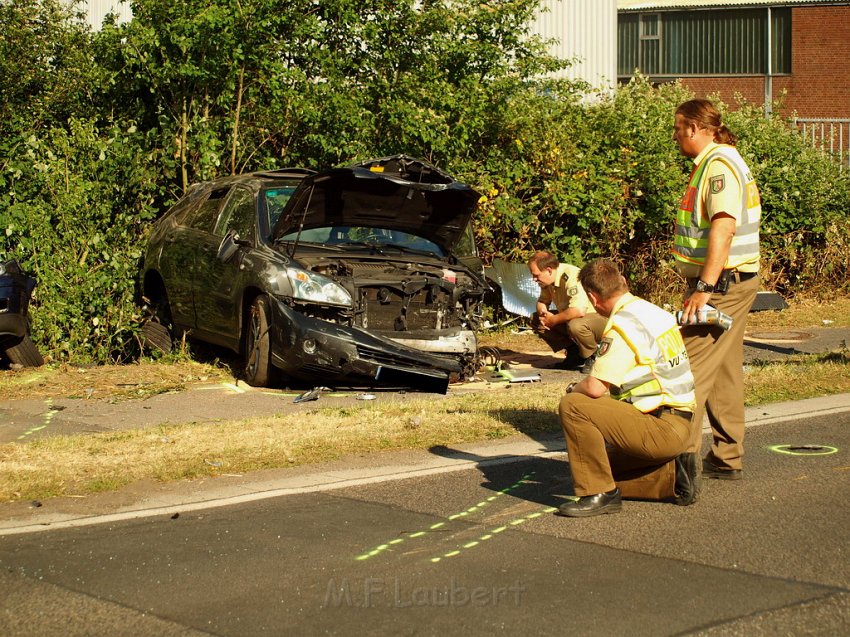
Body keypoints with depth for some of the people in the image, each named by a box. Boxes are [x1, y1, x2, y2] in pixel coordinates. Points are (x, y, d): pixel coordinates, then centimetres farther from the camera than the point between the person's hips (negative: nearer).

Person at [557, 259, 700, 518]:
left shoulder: (622, 325, -18)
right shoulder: (654, 311, 11)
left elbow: (595, 388, -23)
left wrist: (573, 389, 1)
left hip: (660, 429, -10)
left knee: (572, 406, -16)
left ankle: (600, 494, -13)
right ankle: (673, 475, 10)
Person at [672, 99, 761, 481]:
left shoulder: (719, 165, -15)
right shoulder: (714, 163, 18)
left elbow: (723, 228, -25)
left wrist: (705, 287, -28)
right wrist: (701, 284, 17)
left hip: (723, 283, -11)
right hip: (728, 283, 11)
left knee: (691, 367, -11)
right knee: (724, 370, 13)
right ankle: (727, 459, 18)